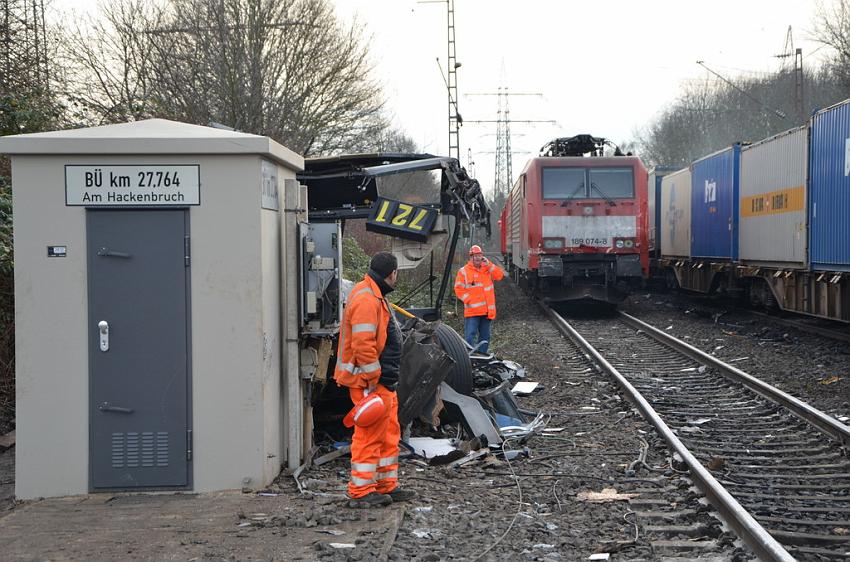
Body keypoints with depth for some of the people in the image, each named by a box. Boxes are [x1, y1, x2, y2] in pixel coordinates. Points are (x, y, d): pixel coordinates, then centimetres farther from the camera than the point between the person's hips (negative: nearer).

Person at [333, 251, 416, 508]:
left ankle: (387, 486, 23)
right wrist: (373, 379, -21)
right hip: (371, 381, -11)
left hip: (383, 380, 11)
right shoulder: (366, 300, -19)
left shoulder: (374, 296, 16)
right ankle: (361, 492, -1)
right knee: (370, 435, -6)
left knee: (389, 433, 16)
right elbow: (363, 345, -25)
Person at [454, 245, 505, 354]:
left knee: (485, 337, 12)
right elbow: (458, 289, -2)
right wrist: (469, 300, -12)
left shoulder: (487, 269, 15)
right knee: (470, 336, -13)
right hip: (472, 311, -5)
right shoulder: (464, 271, 2)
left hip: (487, 311, 5)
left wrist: (488, 264, -7)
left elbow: (500, 275, 0)